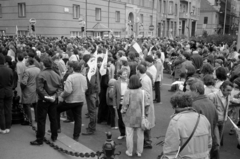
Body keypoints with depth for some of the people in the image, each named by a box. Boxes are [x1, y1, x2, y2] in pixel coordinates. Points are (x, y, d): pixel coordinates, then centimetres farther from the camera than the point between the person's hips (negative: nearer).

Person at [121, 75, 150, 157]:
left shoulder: (128, 92, -16)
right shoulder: (143, 92, -13)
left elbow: (125, 105, -14)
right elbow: (146, 105, -11)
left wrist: (123, 111, 2)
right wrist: (146, 113, 4)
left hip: (130, 117, -1)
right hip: (140, 117, 1)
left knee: (129, 134, 11)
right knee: (140, 134, 14)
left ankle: (129, 152, 21)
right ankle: (139, 152, 24)